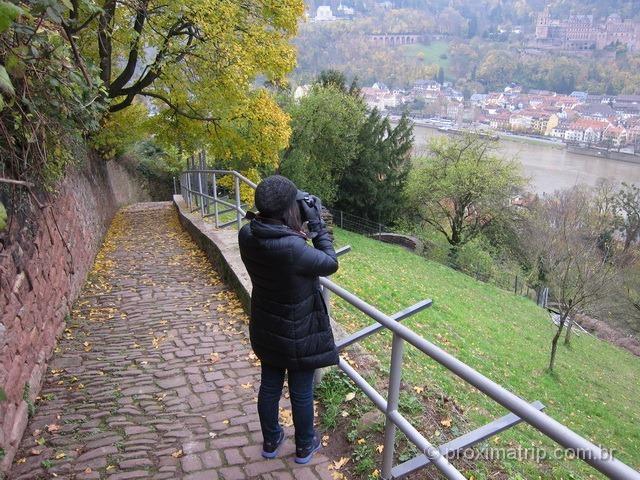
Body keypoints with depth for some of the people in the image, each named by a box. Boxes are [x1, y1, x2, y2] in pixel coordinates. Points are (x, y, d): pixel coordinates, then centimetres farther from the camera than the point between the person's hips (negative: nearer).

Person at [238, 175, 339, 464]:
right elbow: (330, 264, -17)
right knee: (301, 392, 16)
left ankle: (271, 441, 45)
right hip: (298, 334, -6)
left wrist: (297, 224, -5)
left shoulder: (246, 235, -15)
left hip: (266, 329, 6)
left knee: (269, 386, 23)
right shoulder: (292, 248, -35)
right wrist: (317, 224, -14)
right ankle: (304, 447, 39)